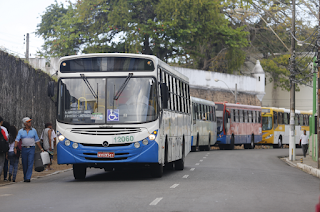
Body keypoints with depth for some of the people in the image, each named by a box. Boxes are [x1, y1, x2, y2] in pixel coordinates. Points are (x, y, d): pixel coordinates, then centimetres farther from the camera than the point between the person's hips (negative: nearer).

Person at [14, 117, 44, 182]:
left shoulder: (34, 130, 5)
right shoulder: (21, 131, 3)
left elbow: (37, 140, 11)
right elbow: (17, 140, -6)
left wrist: (41, 148, 9)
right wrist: (15, 147, -20)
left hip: (31, 149, -1)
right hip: (24, 149, 1)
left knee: (30, 164, -13)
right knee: (24, 165, 7)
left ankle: (28, 178, -16)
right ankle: (25, 178, 22)